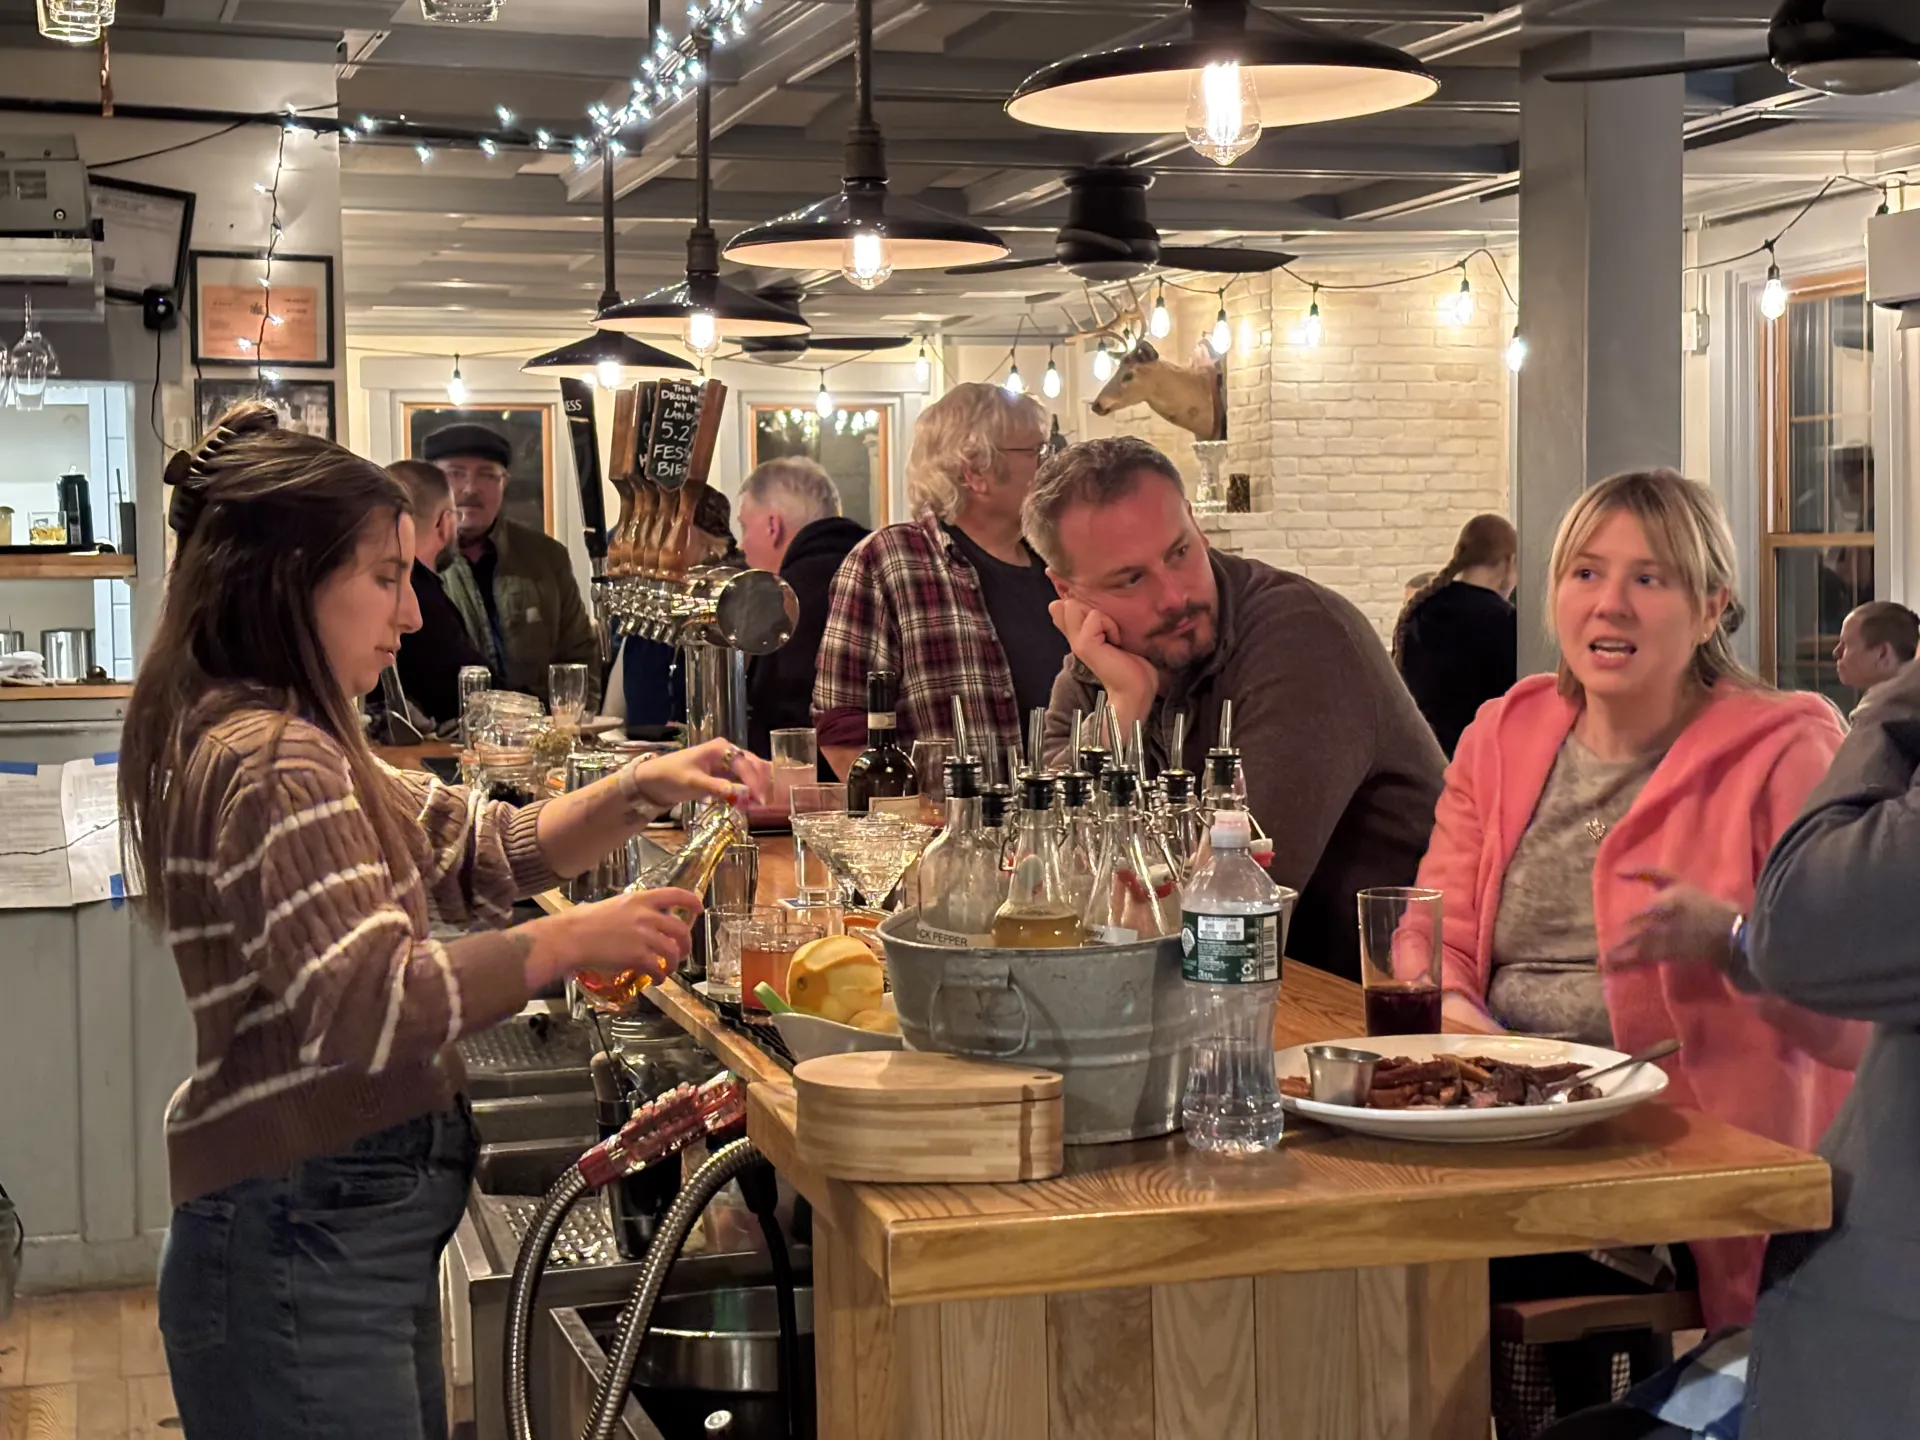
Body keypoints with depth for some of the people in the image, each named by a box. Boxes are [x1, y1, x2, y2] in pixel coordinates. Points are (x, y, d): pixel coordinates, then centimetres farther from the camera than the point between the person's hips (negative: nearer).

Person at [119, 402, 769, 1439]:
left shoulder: (294, 744, 13)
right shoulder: (271, 764, -19)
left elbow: (482, 850, 17)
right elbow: (371, 1003, -28)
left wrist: (641, 791, 3)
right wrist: (573, 942, -19)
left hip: (350, 1235, 10)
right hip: (300, 1251, -10)